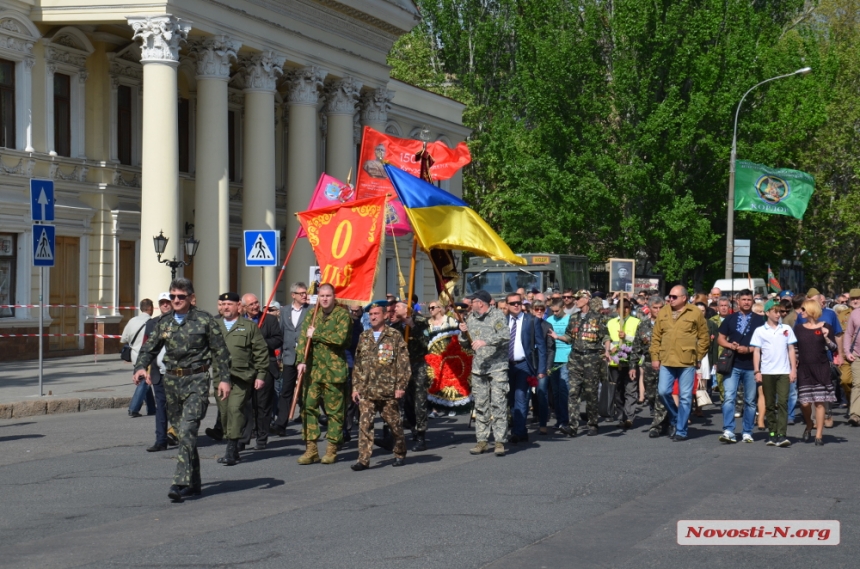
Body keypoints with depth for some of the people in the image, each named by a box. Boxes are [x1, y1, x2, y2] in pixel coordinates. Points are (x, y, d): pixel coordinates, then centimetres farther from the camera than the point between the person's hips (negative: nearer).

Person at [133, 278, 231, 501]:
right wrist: (140, 367, -5)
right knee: (181, 431, 9)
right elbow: (150, 348, 14)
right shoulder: (164, 322, 11)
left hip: (196, 380, -5)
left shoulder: (204, 320, -2)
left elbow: (220, 351, 1)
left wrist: (224, 379, -6)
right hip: (172, 380, 5)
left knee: (187, 430, -17)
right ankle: (193, 483, 18)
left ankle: (181, 482, -20)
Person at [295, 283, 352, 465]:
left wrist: (316, 334, -8)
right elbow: (303, 338, 5)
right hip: (312, 368, 4)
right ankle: (310, 448, 4)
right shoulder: (312, 315, 13)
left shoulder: (342, 314, -2)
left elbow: (340, 337, -17)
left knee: (334, 410, 0)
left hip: (334, 370, -4)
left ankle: (332, 449, 7)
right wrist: (301, 361, -9)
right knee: (308, 407, -1)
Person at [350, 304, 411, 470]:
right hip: (366, 390, 3)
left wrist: (400, 387, -9)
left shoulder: (395, 336, -1)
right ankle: (363, 460, -8)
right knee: (364, 424, -7)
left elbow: (403, 363, -4)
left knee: (393, 423, 8)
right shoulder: (364, 337, 13)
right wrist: (355, 387, 10)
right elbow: (357, 364, 17)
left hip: (388, 390, -3)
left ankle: (400, 454, 27)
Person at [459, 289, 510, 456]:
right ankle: (482, 440, 11)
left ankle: (500, 441, -7)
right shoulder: (470, 318, 14)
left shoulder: (497, 316, -4)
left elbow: (505, 335, -19)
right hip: (478, 367, 6)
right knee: (480, 405, 6)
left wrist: (485, 341, -26)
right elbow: (466, 344, 19)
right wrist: (463, 333, -1)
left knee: (498, 404, -8)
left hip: (497, 366, -6)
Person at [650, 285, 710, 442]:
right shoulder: (663, 313, 10)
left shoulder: (695, 313, -1)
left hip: (687, 362, -3)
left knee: (685, 397, 1)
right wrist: (655, 357, 5)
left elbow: (704, 337, 3)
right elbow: (656, 337, 11)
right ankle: (674, 418, 22)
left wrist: (698, 357, -1)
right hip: (666, 361, 3)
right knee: (663, 391, -4)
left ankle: (681, 431, 8)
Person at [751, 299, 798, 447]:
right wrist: (757, 372, -4)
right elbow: (756, 352, 3)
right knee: (770, 404, 5)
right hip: (767, 372, 0)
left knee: (783, 402, -10)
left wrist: (793, 369, 3)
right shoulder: (760, 331, 4)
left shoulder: (786, 329, 8)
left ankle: (782, 435, -16)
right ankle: (772, 433, 11)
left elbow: (791, 350, 10)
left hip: (783, 372, 0)